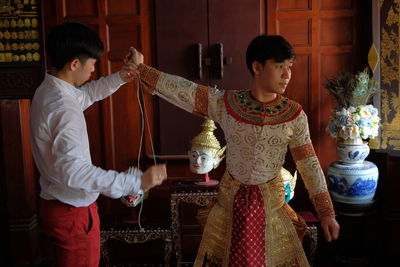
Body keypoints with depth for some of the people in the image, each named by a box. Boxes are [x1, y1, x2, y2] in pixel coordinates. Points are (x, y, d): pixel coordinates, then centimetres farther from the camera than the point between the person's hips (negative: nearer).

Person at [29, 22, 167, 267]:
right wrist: (136, 182, -38)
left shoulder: (48, 90, 2)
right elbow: (74, 171, -36)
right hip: (73, 211, -10)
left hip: (57, 203, 10)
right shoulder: (64, 110, -29)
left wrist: (119, 78, 8)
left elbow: (86, 94, 21)